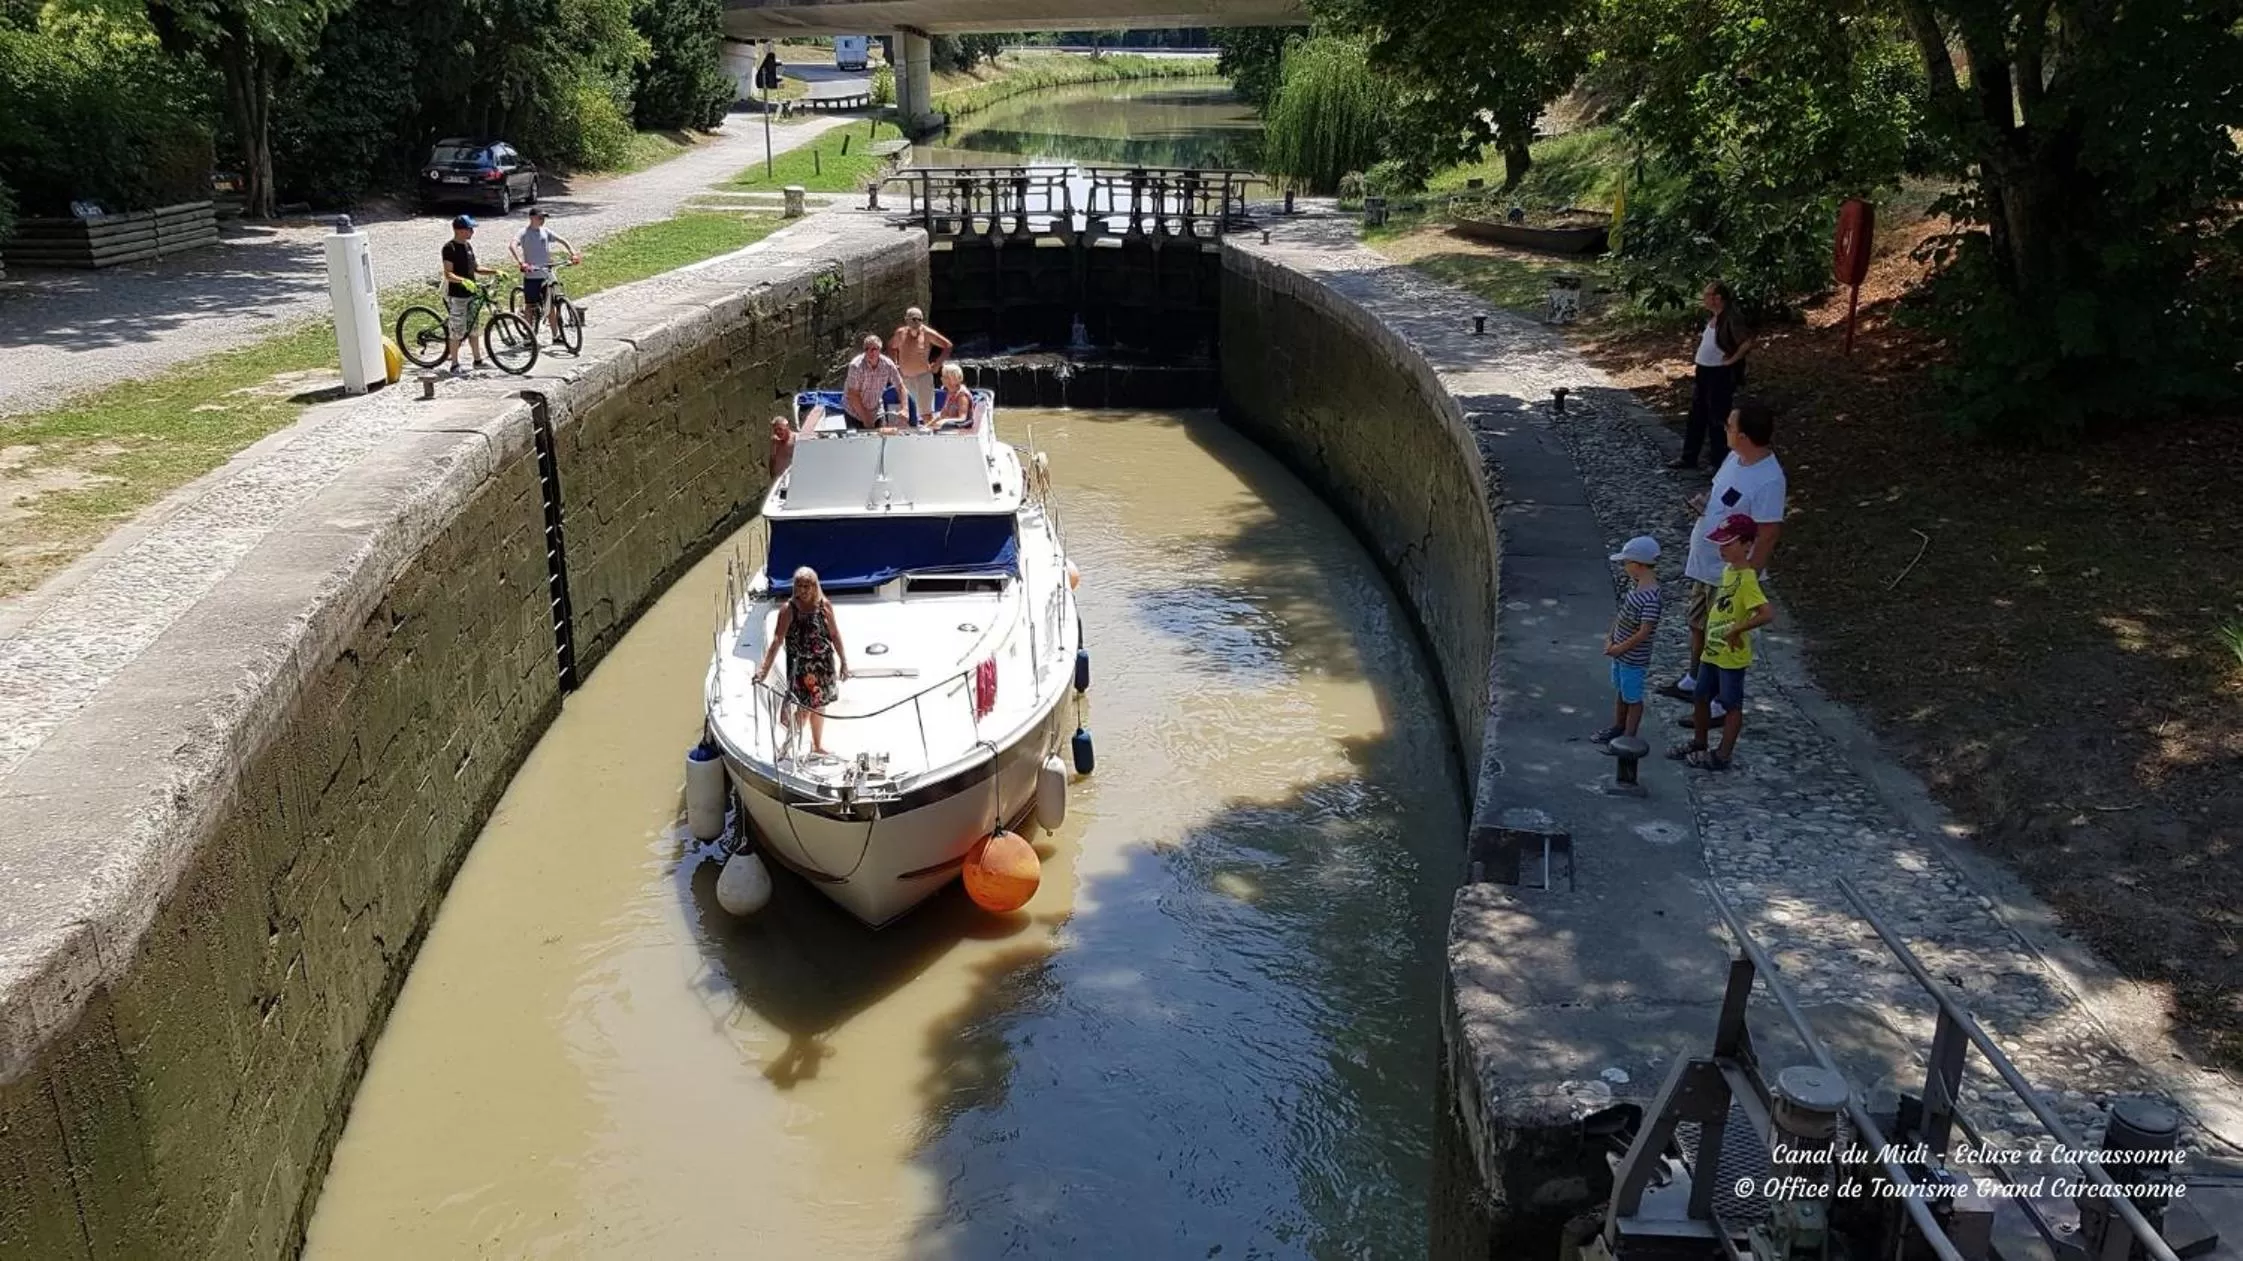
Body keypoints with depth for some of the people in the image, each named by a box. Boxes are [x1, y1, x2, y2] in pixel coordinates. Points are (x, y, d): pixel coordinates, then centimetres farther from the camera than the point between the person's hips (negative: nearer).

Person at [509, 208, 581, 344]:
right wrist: (521, 262, -37)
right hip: (531, 276, -4)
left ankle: (556, 335, 14)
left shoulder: (546, 231, 7)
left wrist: (573, 253, -13)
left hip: (546, 275, 4)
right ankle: (530, 337, 13)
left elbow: (561, 240, 5)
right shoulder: (525, 233, -8)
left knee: (551, 305, 7)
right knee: (531, 306, 3)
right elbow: (512, 245, -23)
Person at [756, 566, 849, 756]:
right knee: (804, 707, -6)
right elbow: (777, 640, -17)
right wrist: (764, 669, -23)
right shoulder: (788, 609, -13)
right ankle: (788, 743, 16)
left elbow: (834, 634, 6)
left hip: (824, 663, 4)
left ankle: (817, 745, 32)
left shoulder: (825, 605, -3)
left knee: (819, 705, 15)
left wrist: (843, 662, 7)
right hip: (800, 666, -4)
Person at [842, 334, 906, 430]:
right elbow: (853, 395, -20)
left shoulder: (888, 365, -13)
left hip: (876, 413, 3)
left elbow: (900, 387, -5)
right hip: (854, 412, -3)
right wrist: (864, 417, -18)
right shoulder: (856, 366, -23)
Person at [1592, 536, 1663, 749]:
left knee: (1632, 698, 8)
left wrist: (1620, 648, -17)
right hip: (1620, 652, 9)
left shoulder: (1650, 598, -28)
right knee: (1620, 691, 24)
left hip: (1634, 658, -9)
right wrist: (1610, 637, 1)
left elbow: (1644, 632, -27)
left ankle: (1628, 738, 22)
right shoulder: (1634, 584, -1)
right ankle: (1618, 727, 41)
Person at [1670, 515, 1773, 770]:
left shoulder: (1746, 579, -24)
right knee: (1702, 697, 19)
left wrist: (1736, 631, -26)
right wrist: (1711, 636, 12)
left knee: (1731, 705, 6)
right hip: (1712, 650, 9)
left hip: (1732, 656, -9)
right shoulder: (1728, 570, 4)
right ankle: (1699, 743, 35)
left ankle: (1723, 755, 16)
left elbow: (1767, 614, -34)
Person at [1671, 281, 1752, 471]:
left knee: (1717, 417, 2)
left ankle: (1720, 459, 14)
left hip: (1720, 375, -9)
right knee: (1697, 415, 14)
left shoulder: (1730, 318, -21)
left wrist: (1732, 359, -21)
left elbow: (1747, 342, -30)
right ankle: (1689, 457, 23)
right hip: (1704, 371, 9)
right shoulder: (1712, 317, 7)